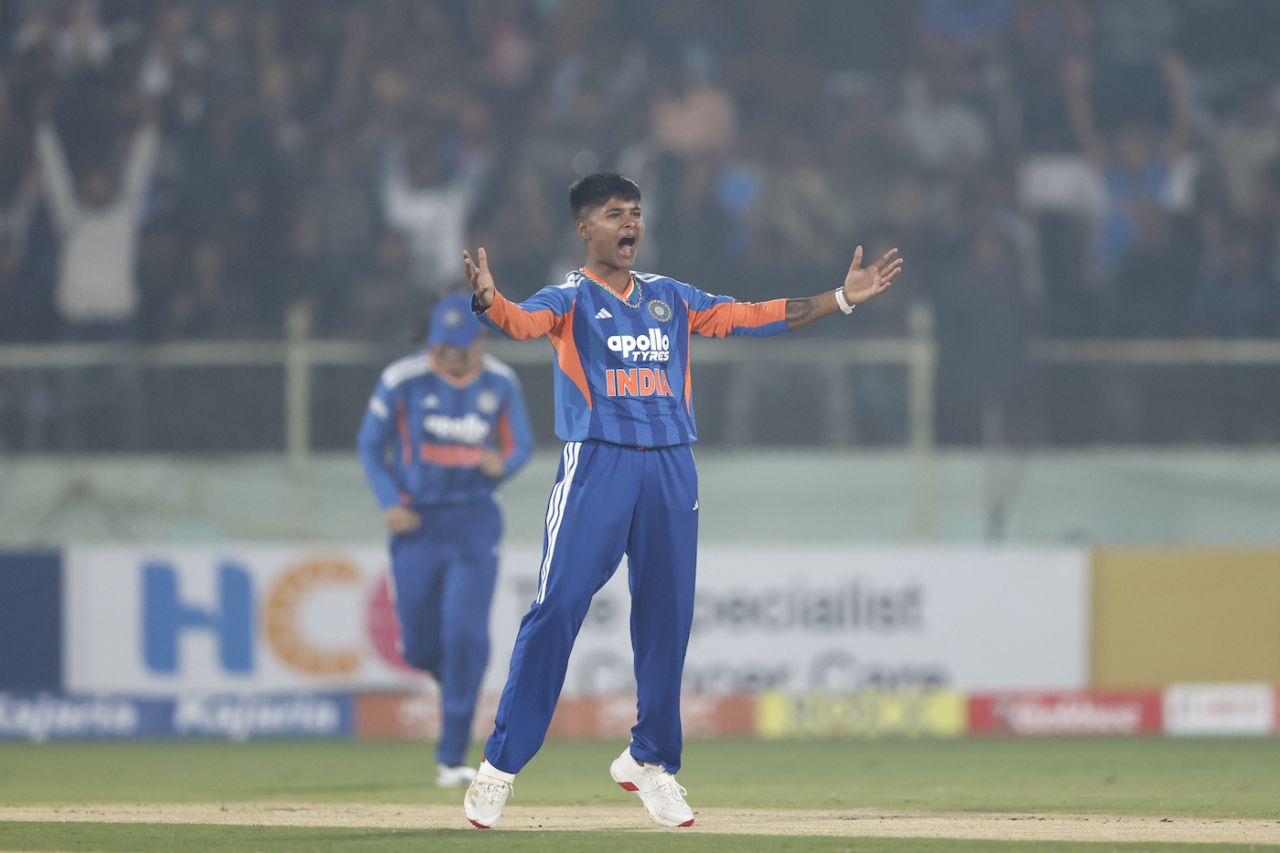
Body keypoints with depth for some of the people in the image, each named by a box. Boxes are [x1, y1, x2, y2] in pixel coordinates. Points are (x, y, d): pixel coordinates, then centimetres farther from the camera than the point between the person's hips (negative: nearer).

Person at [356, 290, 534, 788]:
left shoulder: (500, 384, -2)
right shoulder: (402, 382, -7)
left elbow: (521, 445, 8)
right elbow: (370, 445, 2)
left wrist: (502, 466, -17)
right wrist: (389, 504, -11)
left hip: (474, 523, 0)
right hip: (418, 522, 0)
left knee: (465, 635, -12)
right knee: (419, 648, 2)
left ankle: (451, 759, -7)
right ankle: (456, 681, 40)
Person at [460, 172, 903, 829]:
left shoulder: (670, 298, 17)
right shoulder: (569, 298, 2)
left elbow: (753, 317, 16)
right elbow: (523, 322, -19)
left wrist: (842, 299, 9)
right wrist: (488, 301, -43)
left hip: (671, 467, 5)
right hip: (596, 465, -5)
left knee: (667, 616, 7)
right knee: (557, 609, -11)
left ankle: (650, 761, 22)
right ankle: (500, 765, -8)